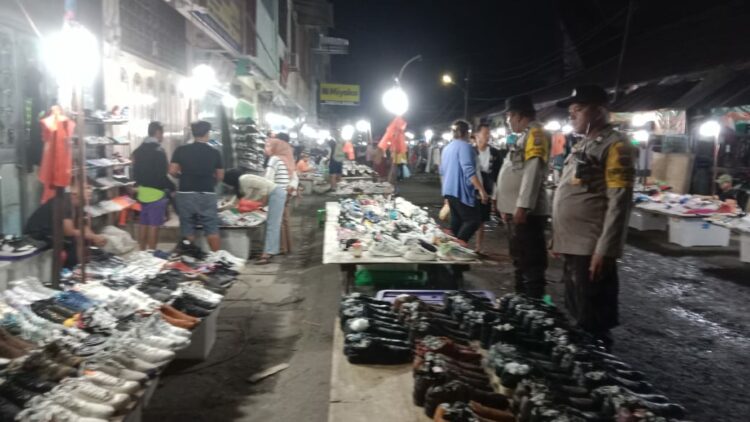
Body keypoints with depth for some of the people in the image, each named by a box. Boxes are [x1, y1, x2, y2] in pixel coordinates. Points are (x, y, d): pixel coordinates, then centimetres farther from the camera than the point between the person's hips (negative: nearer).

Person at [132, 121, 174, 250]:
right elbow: (161, 175, -19)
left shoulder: (138, 150, 10)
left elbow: (135, 173, 14)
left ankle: (142, 253, 20)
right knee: (154, 225, -3)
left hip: (142, 192, 8)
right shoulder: (159, 151, -15)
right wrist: (172, 187, -6)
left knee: (143, 224, 13)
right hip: (156, 192, -8)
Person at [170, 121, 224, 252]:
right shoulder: (214, 152, 0)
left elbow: (172, 171, -3)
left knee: (188, 230, 9)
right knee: (212, 230, 3)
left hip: (185, 194, 1)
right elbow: (220, 176, 3)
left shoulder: (181, 150, 0)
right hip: (207, 195, -1)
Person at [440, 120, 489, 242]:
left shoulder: (446, 148, 15)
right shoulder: (464, 146, -13)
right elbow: (469, 171, -23)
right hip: (461, 191, -9)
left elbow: (442, 171, 23)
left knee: (456, 221, 13)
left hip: (449, 190, 9)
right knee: (473, 220, -8)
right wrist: (481, 190, -23)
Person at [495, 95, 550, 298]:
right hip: (515, 210, 10)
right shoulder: (524, 136, 19)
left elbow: (533, 171, -20)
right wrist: (507, 206, 20)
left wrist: (522, 206, -25)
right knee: (520, 262, 18)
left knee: (531, 264, -4)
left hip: (526, 211, -10)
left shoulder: (535, 133, -10)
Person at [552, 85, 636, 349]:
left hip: (592, 250, -9)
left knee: (592, 327, 0)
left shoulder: (615, 145, -10)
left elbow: (619, 203, -17)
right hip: (574, 247, 9)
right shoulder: (583, 145, 17)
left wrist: (605, 250, -22)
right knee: (577, 320, 18)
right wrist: (559, 240, 19)